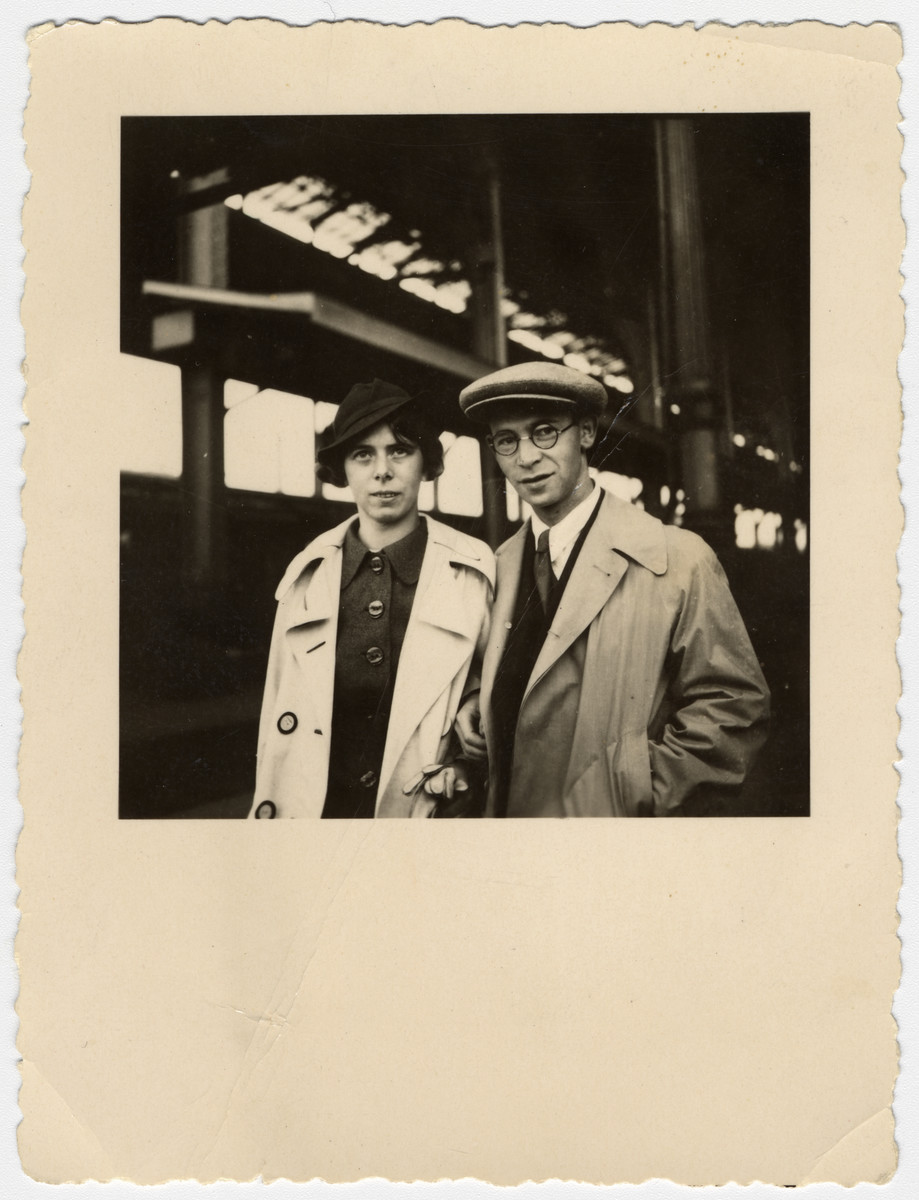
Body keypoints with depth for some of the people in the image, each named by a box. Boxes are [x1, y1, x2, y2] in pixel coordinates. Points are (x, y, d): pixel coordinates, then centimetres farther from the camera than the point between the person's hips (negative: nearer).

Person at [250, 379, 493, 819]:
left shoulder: (474, 569, -6)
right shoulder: (307, 574, -1)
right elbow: (278, 711, 3)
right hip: (311, 807, 2)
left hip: (427, 812, -1)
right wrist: (266, 808, 2)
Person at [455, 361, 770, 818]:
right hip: (507, 808, 6)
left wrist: (646, 793, -19)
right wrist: (477, 703, -2)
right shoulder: (505, 562, 3)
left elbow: (733, 705, -15)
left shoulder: (678, 560, -16)